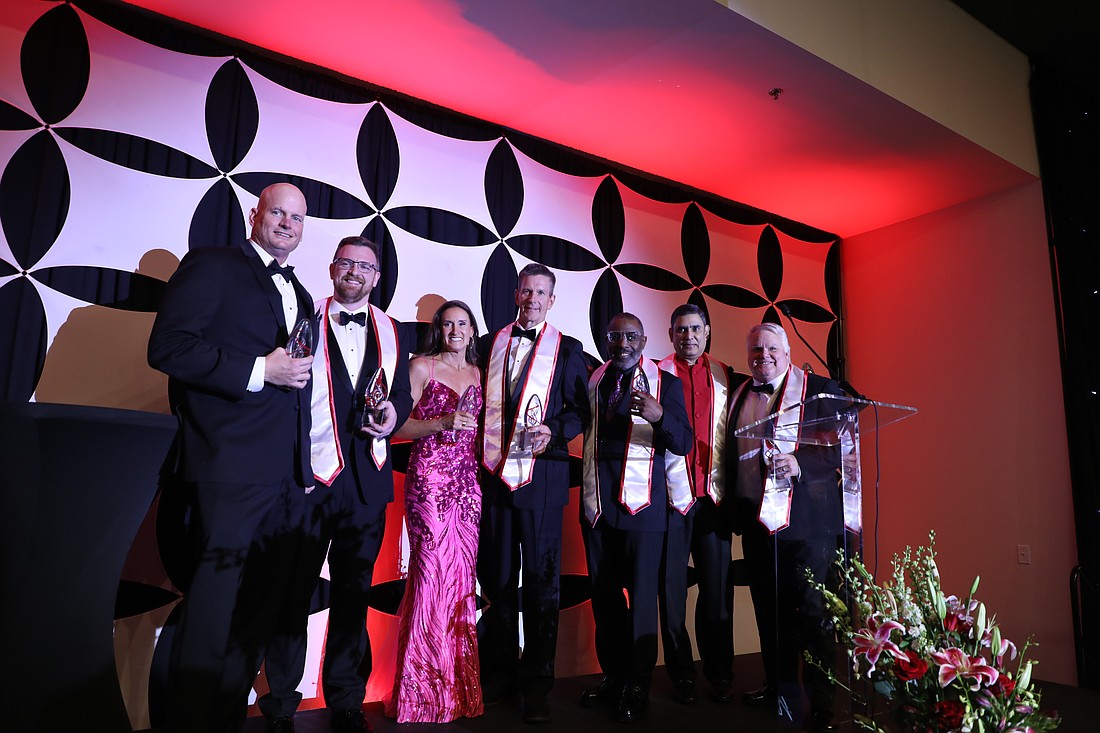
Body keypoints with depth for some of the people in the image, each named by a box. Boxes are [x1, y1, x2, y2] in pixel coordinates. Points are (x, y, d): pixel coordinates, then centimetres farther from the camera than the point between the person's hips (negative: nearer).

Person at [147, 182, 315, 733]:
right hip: (232, 467, -7)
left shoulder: (300, 295, 21)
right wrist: (259, 370, -17)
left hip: (286, 475, 7)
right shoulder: (213, 265, 0)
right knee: (213, 607, -1)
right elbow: (167, 346, -12)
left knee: (258, 610, 13)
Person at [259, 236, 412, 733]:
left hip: (367, 481, 4)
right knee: (292, 592, 5)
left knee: (354, 594, 13)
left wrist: (394, 413, -8)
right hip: (306, 475, -3)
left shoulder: (388, 330, 13)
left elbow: (403, 392, 16)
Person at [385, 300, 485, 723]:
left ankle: (456, 685, 15)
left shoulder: (478, 374, 17)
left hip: (468, 482, 5)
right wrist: (443, 423, -14)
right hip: (430, 478, -4)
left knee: (461, 574, 4)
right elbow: (399, 425, -3)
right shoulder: (422, 367, 3)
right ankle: (424, 690, 7)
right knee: (434, 571, -7)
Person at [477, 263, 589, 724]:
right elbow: (480, 401, 15)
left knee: (541, 581, 3)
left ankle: (536, 682, 15)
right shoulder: (490, 344, 13)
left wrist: (554, 433, -14)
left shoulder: (567, 350, 5)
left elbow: (581, 409, 3)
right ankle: (500, 673, 25)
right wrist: (480, 453, 5)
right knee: (497, 578, 11)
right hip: (495, 473, 3)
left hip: (542, 474, -3)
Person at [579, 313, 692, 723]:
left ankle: (637, 688, 16)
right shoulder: (591, 381, 10)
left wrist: (659, 415, -27)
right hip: (596, 503, 4)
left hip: (643, 504, -4)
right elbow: (580, 429, 13)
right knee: (603, 596, 12)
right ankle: (613, 677, 27)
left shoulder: (665, 383, -1)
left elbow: (683, 445, -8)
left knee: (641, 595, 2)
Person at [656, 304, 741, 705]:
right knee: (672, 589, 6)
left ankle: (720, 675, 22)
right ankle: (681, 675, 20)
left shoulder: (724, 376, 11)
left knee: (717, 590, 8)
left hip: (713, 496, 2)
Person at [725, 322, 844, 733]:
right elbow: (730, 456, 17)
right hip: (755, 521, 5)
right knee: (770, 612, 15)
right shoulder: (737, 397, 13)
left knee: (810, 613, -2)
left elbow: (842, 446, -8)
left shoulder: (821, 390, -1)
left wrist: (801, 463, -23)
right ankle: (780, 687, 31)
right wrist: (732, 510, 11)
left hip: (806, 522, -5)